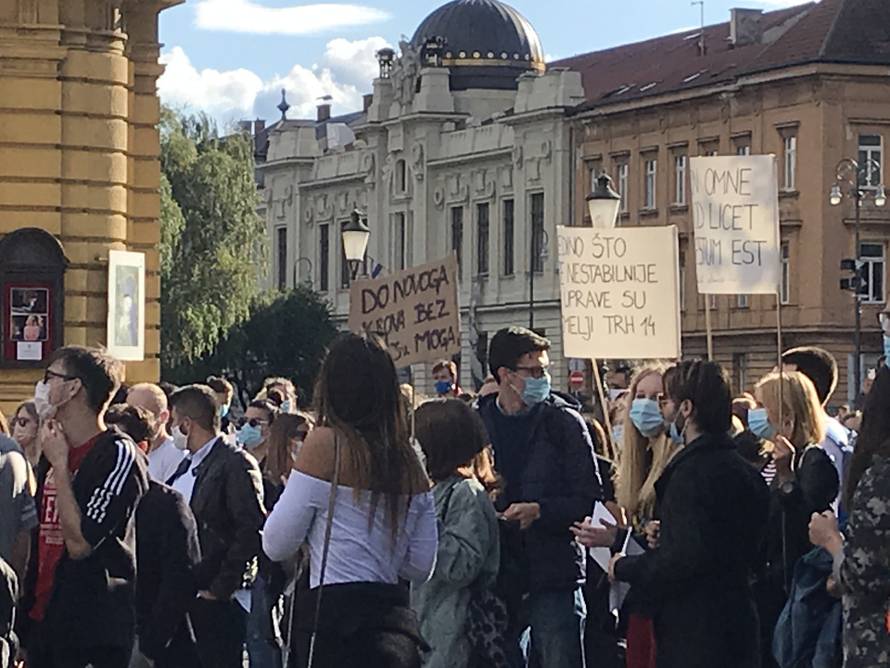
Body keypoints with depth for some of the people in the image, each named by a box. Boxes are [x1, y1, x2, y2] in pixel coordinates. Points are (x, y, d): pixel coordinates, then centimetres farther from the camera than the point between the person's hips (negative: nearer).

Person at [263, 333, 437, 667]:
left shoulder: (326, 443, -6)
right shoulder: (409, 462, 11)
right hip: (394, 617, 7)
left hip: (336, 618, -6)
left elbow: (277, 545, -3)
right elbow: (421, 566, 14)